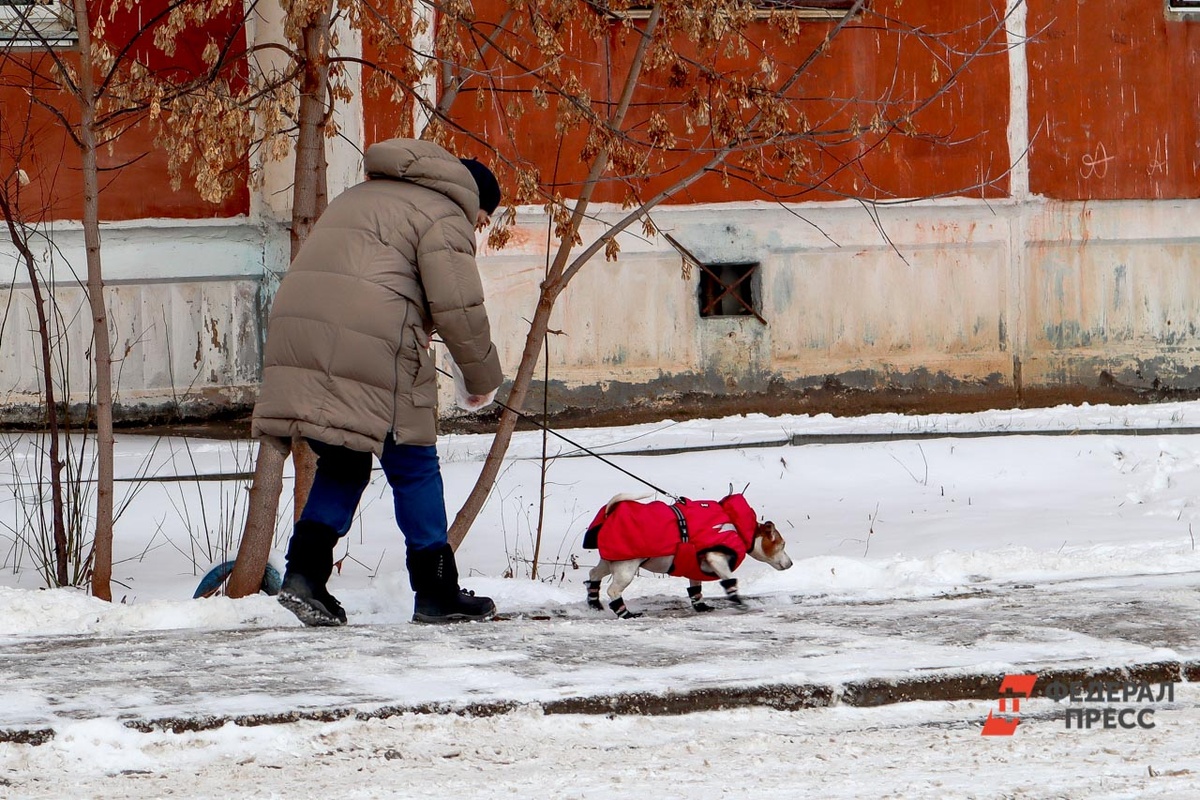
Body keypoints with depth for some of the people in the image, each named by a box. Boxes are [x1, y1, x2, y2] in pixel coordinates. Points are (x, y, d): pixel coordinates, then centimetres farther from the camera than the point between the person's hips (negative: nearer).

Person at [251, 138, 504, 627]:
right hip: (369, 343, -7)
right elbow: (457, 306, -3)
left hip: (295, 329, 7)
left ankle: (304, 572, 2)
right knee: (413, 467, 5)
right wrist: (482, 378, 10)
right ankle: (436, 593, 10)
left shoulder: (361, 197, 32)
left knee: (342, 464, 17)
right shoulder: (444, 215, 6)